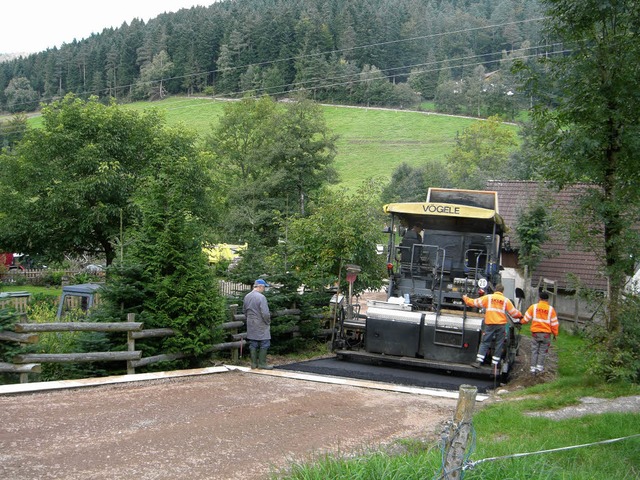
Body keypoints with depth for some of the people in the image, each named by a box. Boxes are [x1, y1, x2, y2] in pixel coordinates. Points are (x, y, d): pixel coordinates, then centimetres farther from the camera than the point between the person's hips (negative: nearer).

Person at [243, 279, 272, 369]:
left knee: (253, 344, 11)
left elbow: (244, 310, 16)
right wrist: (268, 322, -4)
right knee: (264, 344, 2)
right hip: (261, 326, -7)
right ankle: (262, 364, 3)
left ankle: (254, 363, 14)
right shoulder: (261, 297, -18)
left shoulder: (247, 297, 6)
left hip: (251, 325, 7)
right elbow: (265, 313, -20)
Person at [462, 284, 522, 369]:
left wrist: (465, 298, 24)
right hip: (501, 325, 0)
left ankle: (478, 362, -7)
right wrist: (520, 316, 31)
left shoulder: (488, 297, 6)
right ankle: (494, 364, 9)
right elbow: (514, 312, 11)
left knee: (484, 343, 2)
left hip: (490, 324, 0)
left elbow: (474, 302, 8)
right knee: (499, 345, 8)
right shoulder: (506, 300, 8)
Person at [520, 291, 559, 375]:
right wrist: (555, 334, 11)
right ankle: (540, 366, 0)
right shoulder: (551, 309, -1)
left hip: (535, 333, 1)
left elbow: (526, 318, 3)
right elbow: (554, 323, 2)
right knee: (543, 351, 8)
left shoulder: (533, 307, -1)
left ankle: (533, 368, 5)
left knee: (534, 351, 7)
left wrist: (522, 321, 24)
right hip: (546, 333, -1)